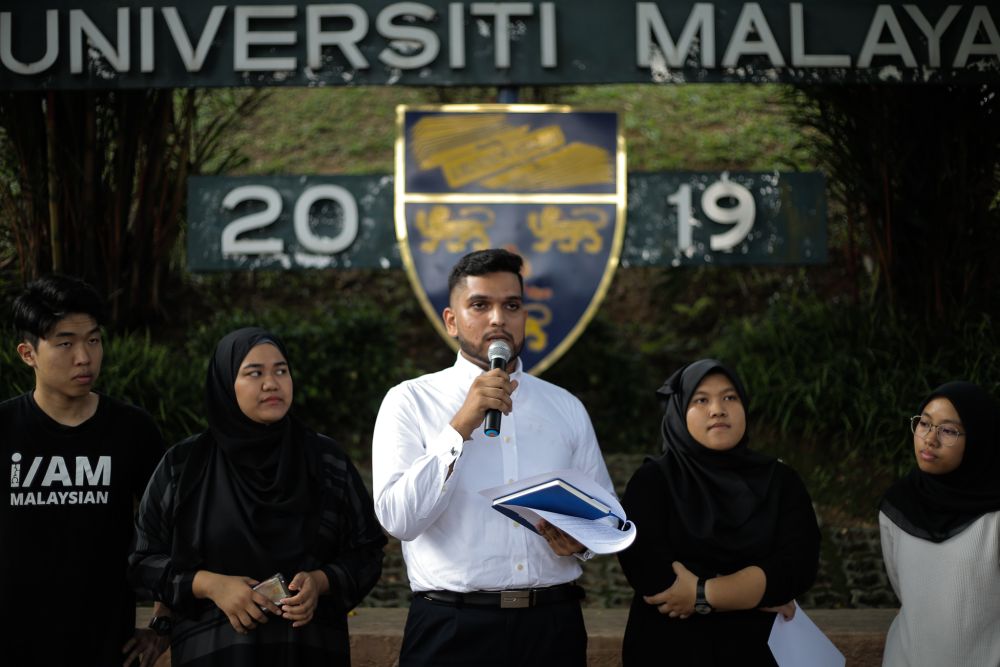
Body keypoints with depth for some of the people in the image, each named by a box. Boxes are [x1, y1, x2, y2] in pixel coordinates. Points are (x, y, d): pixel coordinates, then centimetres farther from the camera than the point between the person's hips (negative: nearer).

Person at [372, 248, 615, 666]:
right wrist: (461, 426, -18)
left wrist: (582, 539, -7)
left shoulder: (566, 408, 10)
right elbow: (398, 518, -12)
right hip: (451, 630, -3)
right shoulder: (410, 402, 0)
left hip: (553, 627, 3)